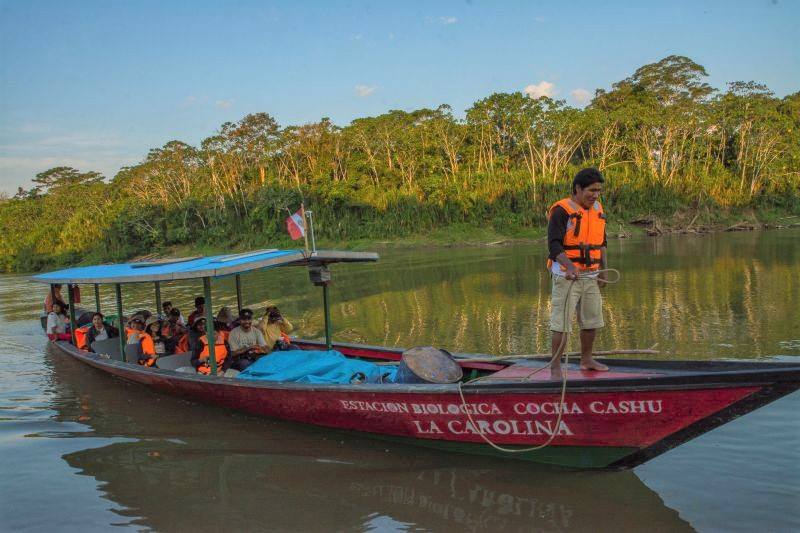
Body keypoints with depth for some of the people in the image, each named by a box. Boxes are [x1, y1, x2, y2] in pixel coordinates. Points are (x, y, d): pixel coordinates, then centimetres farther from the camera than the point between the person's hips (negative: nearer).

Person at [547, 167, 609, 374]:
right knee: (561, 324, -6)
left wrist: (602, 270, 15)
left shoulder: (598, 209, 11)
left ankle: (586, 360, 32)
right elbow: (554, 245, -22)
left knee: (592, 320, 15)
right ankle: (555, 366, 2)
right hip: (566, 277, -7)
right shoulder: (562, 210, -14)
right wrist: (570, 266, -36)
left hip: (590, 277, 7)